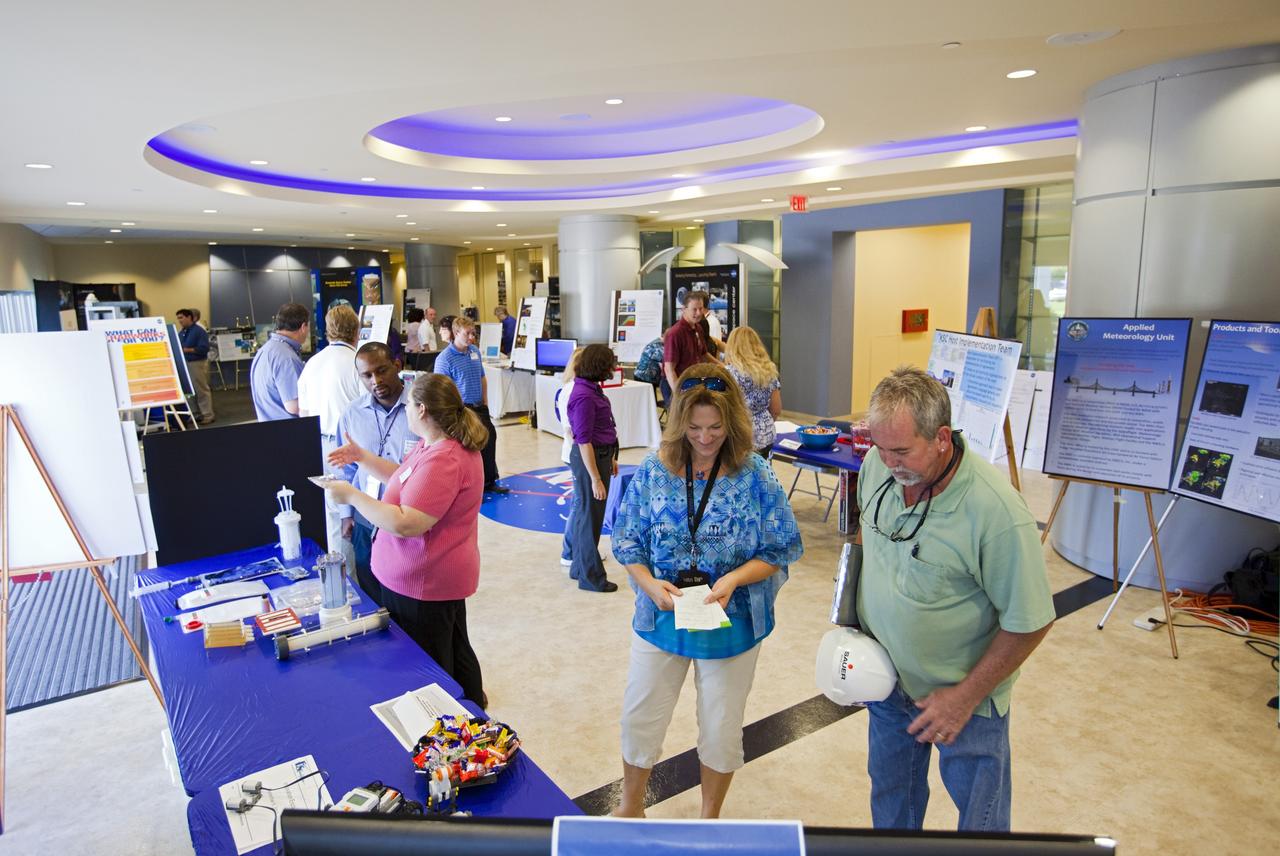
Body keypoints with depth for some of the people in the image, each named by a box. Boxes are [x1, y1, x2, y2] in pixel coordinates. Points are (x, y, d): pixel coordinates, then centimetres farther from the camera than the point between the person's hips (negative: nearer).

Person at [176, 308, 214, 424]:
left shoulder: (199, 331, -11)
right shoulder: (181, 332, 11)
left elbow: (204, 349, -19)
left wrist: (187, 350, -21)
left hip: (197, 363, -8)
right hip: (185, 364, 8)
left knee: (202, 390, -3)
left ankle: (208, 415, 2)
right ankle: (198, 413, 22)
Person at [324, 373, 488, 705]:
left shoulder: (443, 460, -29)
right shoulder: (436, 444, 6)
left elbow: (405, 525, -32)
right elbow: (406, 480, 16)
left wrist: (352, 495, -22)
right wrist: (364, 457, 7)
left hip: (423, 583, -11)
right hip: (440, 575, 11)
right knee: (455, 651, 28)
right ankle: (473, 704, 46)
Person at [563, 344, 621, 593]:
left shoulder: (592, 388, 6)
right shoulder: (583, 396, -23)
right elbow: (583, 441, -23)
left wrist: (610, 457, 20)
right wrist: (595, 478, -21)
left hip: (600, 454, 10)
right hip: (589, 458, -10)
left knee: (585, 512, 19)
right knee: (590, 516, 2)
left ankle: (580, 565, 34)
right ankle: (591, 576, 16)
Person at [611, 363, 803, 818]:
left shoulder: (755, 477, -14)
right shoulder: (654, 470, -9)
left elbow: (780, 550, -7)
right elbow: (626, 541, -2)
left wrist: (734, 578, -23)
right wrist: (650, 582, -19)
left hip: (731, 623, -1)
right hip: (661, 618, 2)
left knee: (721, 732, 18)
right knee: (639, 720, 17)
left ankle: (710, 817, 47)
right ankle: (630, 806, 47)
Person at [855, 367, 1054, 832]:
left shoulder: (998, 512, -30)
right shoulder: (877, 465, -13)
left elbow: (1030, 622, -20)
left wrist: (965, 697, -15)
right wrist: (850, 617, 1)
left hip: (963, 695, -4)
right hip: (884, 678, 5)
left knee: (980, 818, 18)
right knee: (890, 802, 25)